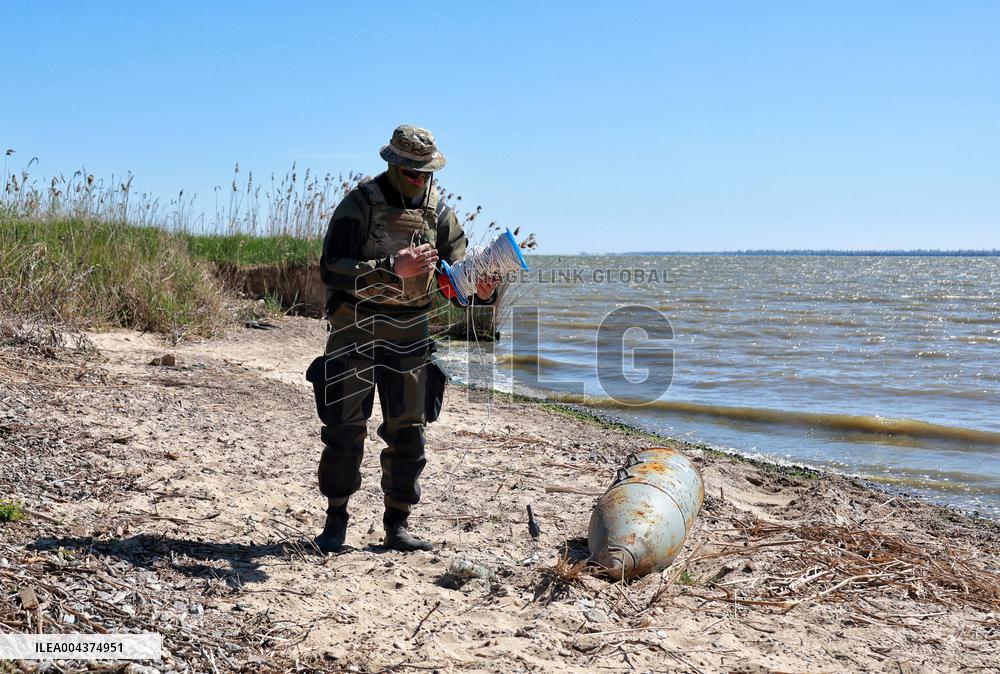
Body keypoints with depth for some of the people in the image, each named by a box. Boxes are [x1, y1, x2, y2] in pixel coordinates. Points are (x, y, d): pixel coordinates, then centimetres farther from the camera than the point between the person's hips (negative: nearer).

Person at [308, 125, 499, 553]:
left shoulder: (438, 211, 3)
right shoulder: (360, 204, -10)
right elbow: (331, 269, -19)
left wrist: (481, 290, -20)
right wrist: (392, 268, -29)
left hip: (409, 333, 4)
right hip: (355, 328, -4)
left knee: (407, 430, 5)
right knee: (345, 426, 0)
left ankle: (397, 525, 17)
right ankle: (335, 523, 14)